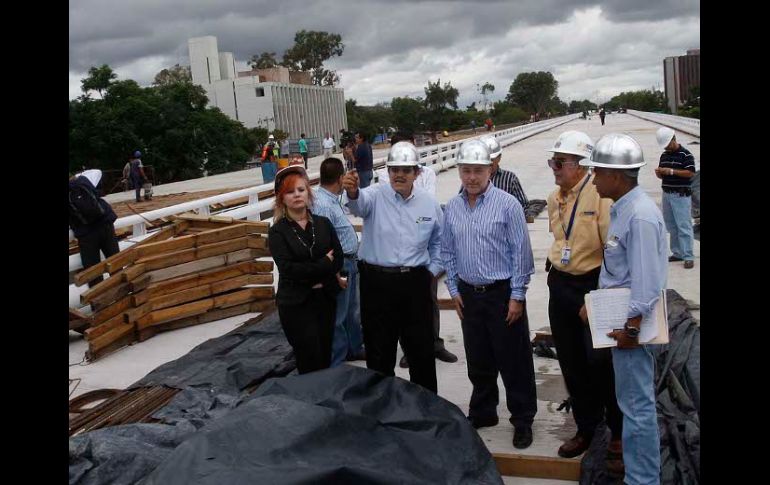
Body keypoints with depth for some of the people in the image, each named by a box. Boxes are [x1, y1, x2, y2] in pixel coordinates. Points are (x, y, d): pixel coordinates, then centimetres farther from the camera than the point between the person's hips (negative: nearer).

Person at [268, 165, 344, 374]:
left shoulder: (323, 223, 6)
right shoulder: (277, 232, -5)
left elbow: (338, 259, 0)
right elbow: (288, 268, -16)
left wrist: (318, 279, -14)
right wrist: (324, 264, -12)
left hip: (326, 298, 4)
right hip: (296, 303, -4)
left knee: (326, 358, 10)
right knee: (310, 364, -1)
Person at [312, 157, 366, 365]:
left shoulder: (333, 199, 7)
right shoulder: (322, 204, -24)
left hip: (350, 263, 10)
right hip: (339, 265, -10)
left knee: (352, 311, 24)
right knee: (337, 317, 2)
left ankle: (355, 348, 41)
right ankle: (336, 363, 15)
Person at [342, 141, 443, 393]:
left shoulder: (429, 204, 5)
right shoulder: (376, 196, -7)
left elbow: (438, 241, 19)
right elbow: (360, 204, -32)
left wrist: (432, 271, 9)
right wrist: (353, 192, -54)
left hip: (415, 283, 3)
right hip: (377, 282, -2)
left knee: (421, 348, 13)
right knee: (379, 349, 9)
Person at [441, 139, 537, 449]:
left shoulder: (507, 204, -11)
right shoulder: (452, 207, 4)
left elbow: (521, 253, -10)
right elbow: (448, 252, 12)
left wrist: (517, 296, -11)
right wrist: (454, 289, 7)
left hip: (502, 293, -4)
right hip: (468, 294, 5)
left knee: (514, 360, 5)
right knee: (478, 360, 16)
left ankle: (522, 420, 20)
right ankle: (482, 413, 33)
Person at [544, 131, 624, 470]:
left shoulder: (600, 195, -16)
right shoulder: (554, 199, 8)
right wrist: (554, 264, 15)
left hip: (592, 285, -7)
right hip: (560, 285, 7)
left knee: (601, 361, -1)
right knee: (571, 362, 14)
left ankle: (619, 435, 20)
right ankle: (586, 427, 33)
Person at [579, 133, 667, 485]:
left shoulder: (640, 216, -22)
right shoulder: (621, 208, 9)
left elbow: (647, 281, -24)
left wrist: (632, 327, -20)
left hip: (632, 321, -10)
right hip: (619, 315, 10)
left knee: (636, 404, 0)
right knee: (631, 400, 22)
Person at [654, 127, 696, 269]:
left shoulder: (685, 154, -7)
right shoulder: (664, 155, 13)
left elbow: (691, 173, -14)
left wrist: (671, 171, -20)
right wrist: (659, 172, -4)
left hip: (681, 195, -7)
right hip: (667, 194, 7)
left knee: (684, 226, -7)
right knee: (671, 226, 10)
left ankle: (688, 256, -4)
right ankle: (677, 253, 18)